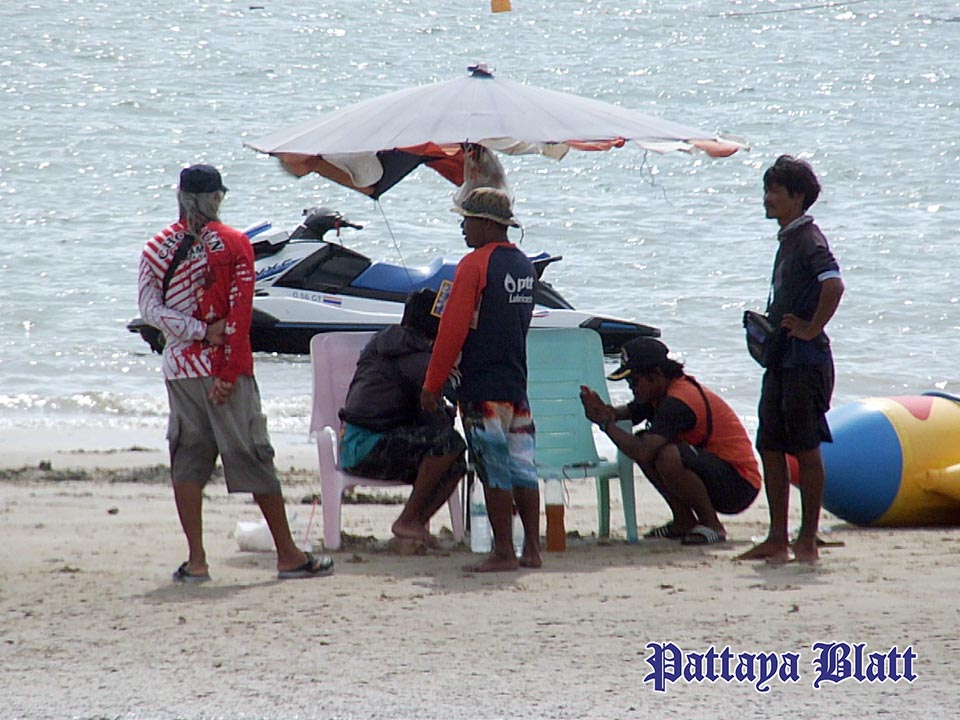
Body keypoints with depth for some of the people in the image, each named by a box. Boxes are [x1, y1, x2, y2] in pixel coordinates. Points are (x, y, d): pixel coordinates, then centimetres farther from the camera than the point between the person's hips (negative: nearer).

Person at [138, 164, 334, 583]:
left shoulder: (155, 249, 5)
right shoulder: (234, 245, -4)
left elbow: (149, 308, -5)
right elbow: (240, 315, -9)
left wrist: (200, 331, -10)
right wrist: (228, 374, -10)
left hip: (179, 367, 3)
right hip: (224, 367, -3)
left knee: (187, 460, 7)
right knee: (253, 457, 1)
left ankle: (196, 561, 1)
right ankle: (287, 556, 4)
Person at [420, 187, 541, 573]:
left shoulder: (475, 264, -12)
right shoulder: (524, 265, 12)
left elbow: (453, 328, -14)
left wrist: (432, 383, -9)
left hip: (482, 385, -8)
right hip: (517, 382, 8)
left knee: (494, 470, -5)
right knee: (521, 467, 9)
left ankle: (503, 552, -4)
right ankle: (532, 550, 10)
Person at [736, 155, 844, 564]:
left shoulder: (808, 239, -13)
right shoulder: (788, 239, 16)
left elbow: (833, 285, -30)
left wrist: (810, 329, -23)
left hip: (805, 361, -10)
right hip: (780, 360, 10)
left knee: (805, 449, -4)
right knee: (771, 447, 10)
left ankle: (807, 542, 1)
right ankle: (777, 540, 15)